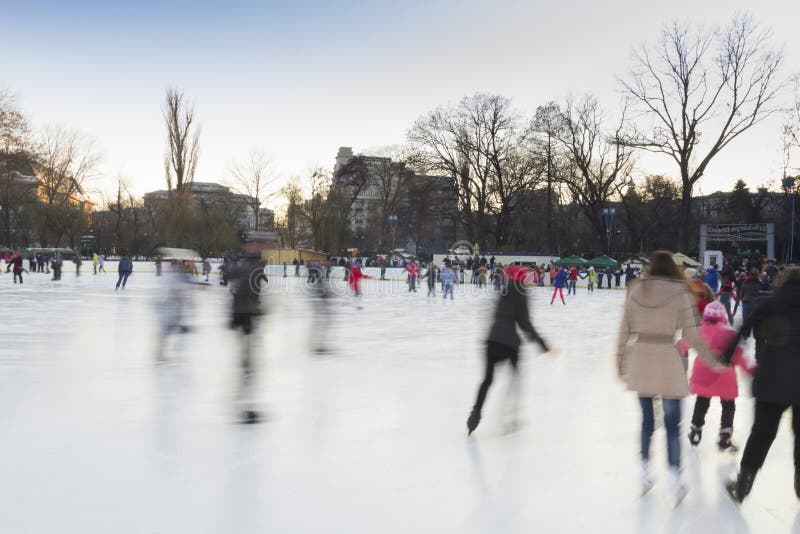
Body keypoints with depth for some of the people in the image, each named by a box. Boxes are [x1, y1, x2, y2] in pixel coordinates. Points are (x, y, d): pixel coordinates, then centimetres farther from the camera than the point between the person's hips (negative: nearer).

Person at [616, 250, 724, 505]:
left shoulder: (635, 290, 2)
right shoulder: (681, 292, -6)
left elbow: (625, 329, 3)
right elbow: (692, 334, -7)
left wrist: (621, 361, 13)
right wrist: (713, 362, 4)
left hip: (639, 358, 3)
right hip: (667, 361, -3)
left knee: (647, 420, 17)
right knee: (672, 424, 9)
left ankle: (644, 474, 22)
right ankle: (674, 480, 10)